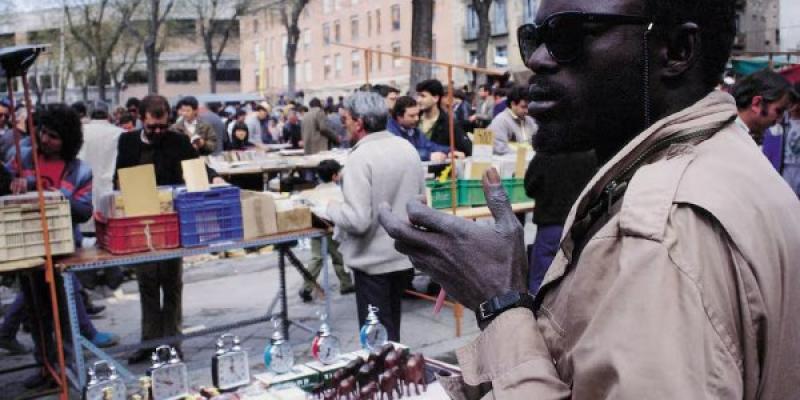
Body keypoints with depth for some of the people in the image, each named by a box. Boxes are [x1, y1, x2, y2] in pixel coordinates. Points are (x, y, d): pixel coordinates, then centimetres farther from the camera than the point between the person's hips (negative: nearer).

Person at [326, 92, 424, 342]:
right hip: (405, 256, 7)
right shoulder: (408, 148, 2)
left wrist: (330, 207, -9)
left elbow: (358, 220, -26)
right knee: (392, 330, 22)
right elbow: (420, 201, 13)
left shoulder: (360, 158, -21)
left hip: (373, 261, -7)